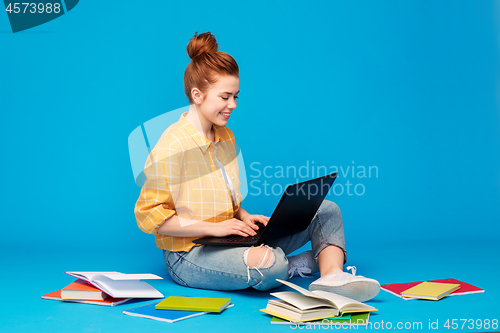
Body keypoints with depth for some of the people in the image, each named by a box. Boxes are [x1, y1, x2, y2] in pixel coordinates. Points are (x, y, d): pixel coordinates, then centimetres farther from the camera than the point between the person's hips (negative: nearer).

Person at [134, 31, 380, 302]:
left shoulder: (226, 137, 12)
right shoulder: (172, 146, -16)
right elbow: (149, 216, -18)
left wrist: (244, 218, -1)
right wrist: (213, 228, -20)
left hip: (227, 240, 9)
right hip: (190, 255, -9)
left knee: (327, 211, 4)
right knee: (268, 266, -40)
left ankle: (332, 276, -21)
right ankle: (313, 260, -7)